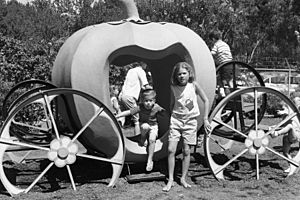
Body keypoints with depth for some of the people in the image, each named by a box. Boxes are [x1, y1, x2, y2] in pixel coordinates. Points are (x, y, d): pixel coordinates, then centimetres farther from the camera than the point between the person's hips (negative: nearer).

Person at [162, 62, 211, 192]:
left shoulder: (193, 85, -6)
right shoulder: (173, 87, -1)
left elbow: (206, 101, 2)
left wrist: (205, 119, 0)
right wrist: (170, 118, 11)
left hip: (190, 121, -1)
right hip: (176, 119, 1)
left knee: (186, 151, 2)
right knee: (171, 150, -7)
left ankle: (183, 179, 16)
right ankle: (170, 180, 2)